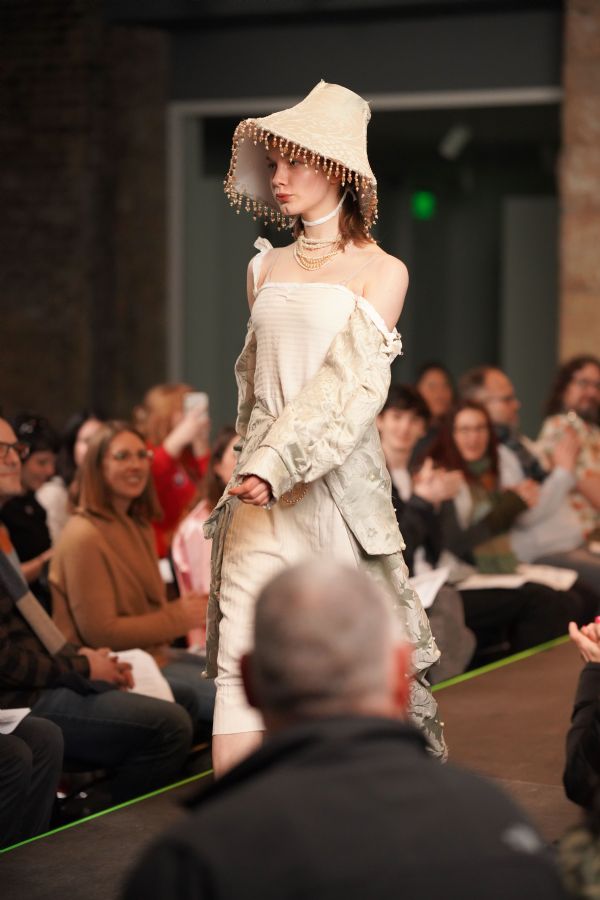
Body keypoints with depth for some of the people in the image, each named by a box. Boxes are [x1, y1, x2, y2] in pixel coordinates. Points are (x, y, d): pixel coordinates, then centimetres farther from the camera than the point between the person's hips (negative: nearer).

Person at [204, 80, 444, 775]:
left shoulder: (381, 272, 0)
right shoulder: (266, 267, 14)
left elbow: (354, 384, -11)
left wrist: (280, 464, -20)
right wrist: (253, 458, 15)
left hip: (338, 483, -4)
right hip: (259, 486, 4)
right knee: (242, 651, -7)